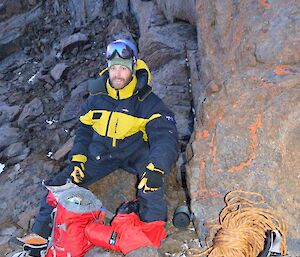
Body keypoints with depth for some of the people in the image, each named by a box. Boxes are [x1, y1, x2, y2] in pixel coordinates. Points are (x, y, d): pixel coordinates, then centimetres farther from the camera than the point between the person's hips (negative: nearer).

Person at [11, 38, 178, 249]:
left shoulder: (147, 100, -13)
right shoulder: (97, 97, 2)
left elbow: (165, 135, -24)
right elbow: (84, 130, 12)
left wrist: (155, 168, -41)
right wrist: (77, 159, -3)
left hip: (134, 152, -3)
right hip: (100, 152, 4)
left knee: (152, 174, -37)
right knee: (61, 183, -6)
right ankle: (41, 232, 8)